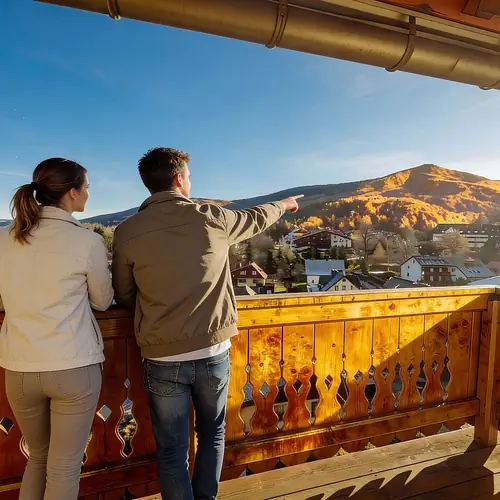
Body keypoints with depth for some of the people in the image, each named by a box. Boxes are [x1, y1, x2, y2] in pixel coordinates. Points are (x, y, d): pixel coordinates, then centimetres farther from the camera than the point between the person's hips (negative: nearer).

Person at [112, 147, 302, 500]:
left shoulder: (127, 233, -6)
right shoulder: (213, 218, -6)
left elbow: (124, 298, 5)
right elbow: (256, 219, 14)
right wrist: (284, 205, 35)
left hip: (163, 360, -1)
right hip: (214, 353, 1)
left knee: (172, 449, 17)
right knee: (212, 434, 25)